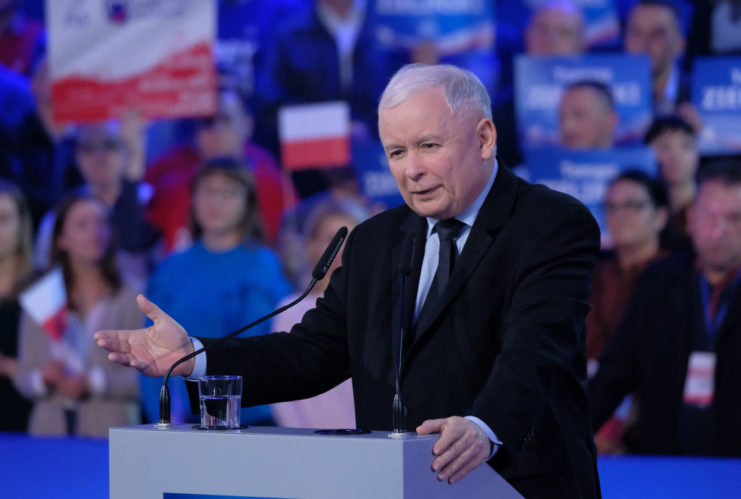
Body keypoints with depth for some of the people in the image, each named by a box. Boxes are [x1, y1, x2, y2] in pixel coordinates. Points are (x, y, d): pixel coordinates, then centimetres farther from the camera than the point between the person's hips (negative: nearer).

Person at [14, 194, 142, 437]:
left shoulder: (132, 298, -1)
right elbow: (23, 377, 10)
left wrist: (92, 383, -15)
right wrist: (43, 378, -11)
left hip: (109, 429, -2)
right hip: (50, 429, 2)